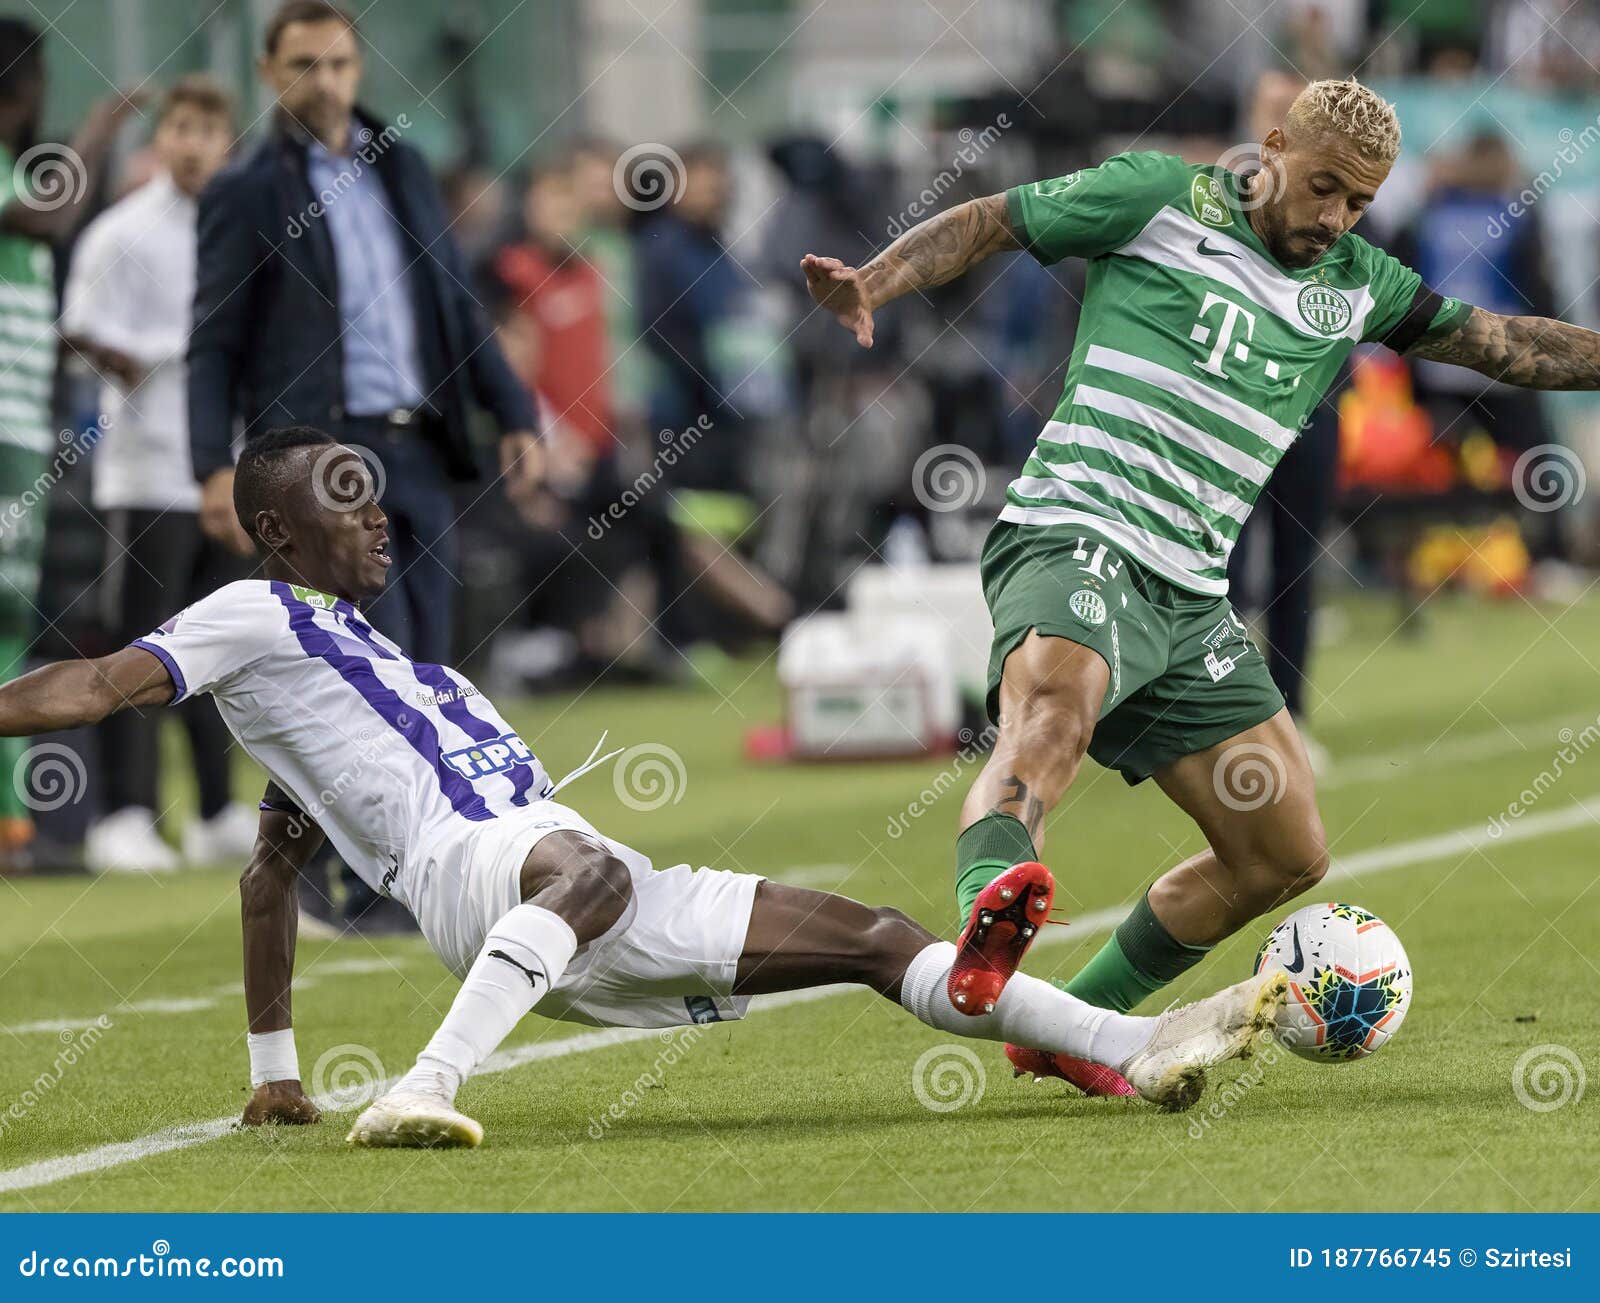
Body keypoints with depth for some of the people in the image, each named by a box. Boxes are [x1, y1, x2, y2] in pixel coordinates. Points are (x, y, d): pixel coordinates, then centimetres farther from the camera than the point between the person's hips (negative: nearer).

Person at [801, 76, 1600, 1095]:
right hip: (1077, 540, -7)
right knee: (1054, 715, -38)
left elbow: (1504, 344, 25)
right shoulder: (1160, 199, 3)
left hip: (1191, 598, 7)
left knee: (1286, 854, 8)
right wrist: (873, 284, -8)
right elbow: (987, 225, 7)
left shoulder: (1358, 285, 18)